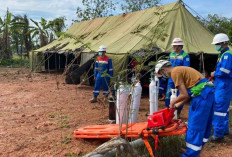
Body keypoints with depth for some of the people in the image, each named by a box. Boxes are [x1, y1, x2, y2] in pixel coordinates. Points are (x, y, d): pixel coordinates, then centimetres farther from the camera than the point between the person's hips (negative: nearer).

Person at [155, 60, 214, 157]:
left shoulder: (175, 72, -8)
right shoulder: (180, 69, 20)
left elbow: (184, 95, -12)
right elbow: (188, 94, 18)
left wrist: (173, 102, 4)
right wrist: (176, 106, 18)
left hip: (201, 95, -10)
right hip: (208, 91, 10)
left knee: (195, 125, -2)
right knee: (203, 123, 18)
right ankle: (196, 147, 32)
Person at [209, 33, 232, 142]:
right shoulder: (223, 54, 15)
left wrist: (214, 74, -8)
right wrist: (215, 76, 8)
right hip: (220, 85, 10)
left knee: (220, 108, -8)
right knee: (223, 108, 19)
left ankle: (218, 135, -3)